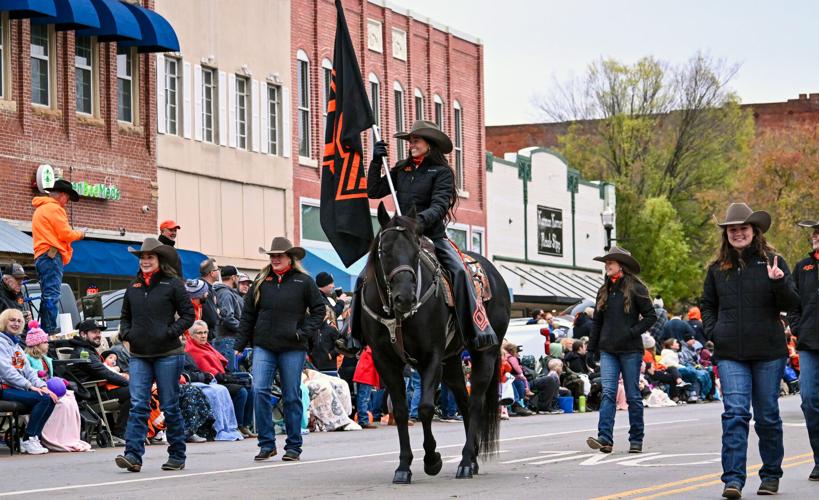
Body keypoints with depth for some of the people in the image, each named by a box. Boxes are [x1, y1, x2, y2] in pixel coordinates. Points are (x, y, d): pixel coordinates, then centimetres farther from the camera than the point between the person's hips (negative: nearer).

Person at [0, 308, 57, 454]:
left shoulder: (16, 345, 23)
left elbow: (28, 370, 17)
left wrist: (42, 386, -1)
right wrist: (30, 386, -20)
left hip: (19, 387, 9)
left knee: (50, 398, -12)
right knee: (43, 398, -26)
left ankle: (33, 438, -11)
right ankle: (28, 440, -20)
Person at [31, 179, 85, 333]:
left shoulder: (40, 209, 25)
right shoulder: (54, 208, -6)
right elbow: (65, 234, -11)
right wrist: (80, 234, 7)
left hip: (42, 256, 10)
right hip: (52, 255, -10)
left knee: (47, 297, 10)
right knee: (52, 296, -14)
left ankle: (44, 332, 7)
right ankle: (51, 332, -20)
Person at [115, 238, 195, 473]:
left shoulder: (172, 284, -3)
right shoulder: (134, 286, 12)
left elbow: (188, 314, -2)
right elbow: (125, 316, 23)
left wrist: (171, 332, -16)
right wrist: (125, 332, 3)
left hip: (167, 354, -4)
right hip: (139, 355, 4)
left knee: (169, 406, 3)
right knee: (138, 405, -7)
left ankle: (177, 456, 13)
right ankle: (133, 455, -14)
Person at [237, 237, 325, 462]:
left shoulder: (303, 281, 1)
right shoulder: (261, 281, 9)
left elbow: (319, 309, 6)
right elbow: (248, 314, 12)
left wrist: (305, 331, -7)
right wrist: (240, 344, 8)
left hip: (292, 348, -2)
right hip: (263, 346, 2)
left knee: (292, 396, 4)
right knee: (259, 390, -11)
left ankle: (293, 446, 13)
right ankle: (267, 443, -3)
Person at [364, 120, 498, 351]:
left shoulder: (441, 171, 1)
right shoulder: (401, 171, 15)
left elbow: (440, 205, -11)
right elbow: (374, 191, 13)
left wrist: (422, 220, -30)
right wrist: (376, 161, 4)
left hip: (433, 236, -5)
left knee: (459, 270, -28)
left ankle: (480, 333, -33)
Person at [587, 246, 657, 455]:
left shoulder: (635, 288, -3)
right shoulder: (604, 291, 14)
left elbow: (651, 316, -4)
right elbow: (597, 321, 19)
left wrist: (633, 332, -14)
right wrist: (592, 347, 15)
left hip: (630, 350, -4)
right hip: (608, 350, 4)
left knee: (633, 395, 3)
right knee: (608, 393, -10)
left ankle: (636, 440, 11)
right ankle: (605, 438, -19)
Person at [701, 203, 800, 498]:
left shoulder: (772, 262, 1)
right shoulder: (718, 269, 9)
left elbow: (791, 304, -2)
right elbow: (707, 304, 22)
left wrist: (779, 283, -21)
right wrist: (712, 331, 4)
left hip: (768, 352, -1)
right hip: (730, 354, 1)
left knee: (767, 416, 7)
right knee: (735, 414, -10)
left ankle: (771, 475, 22)